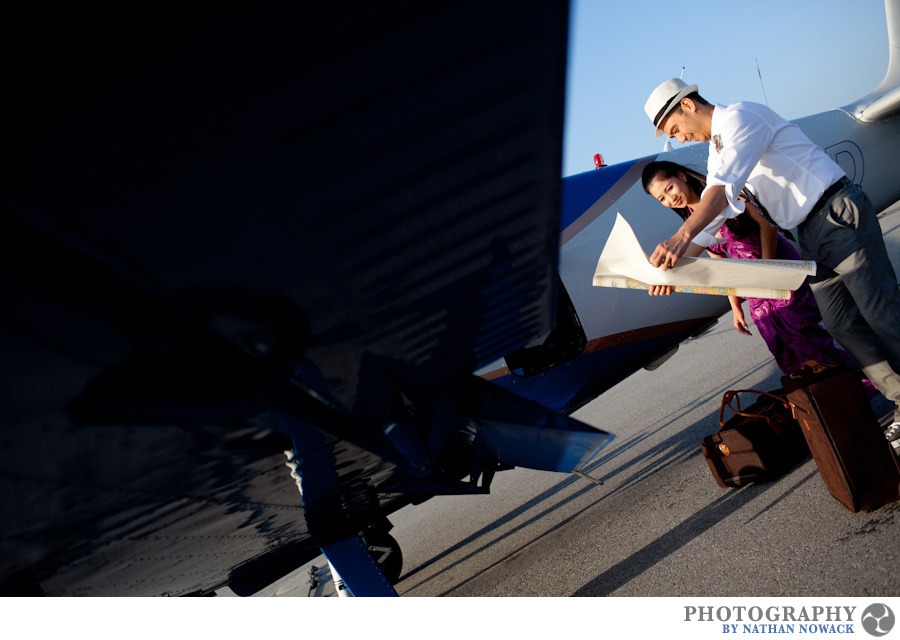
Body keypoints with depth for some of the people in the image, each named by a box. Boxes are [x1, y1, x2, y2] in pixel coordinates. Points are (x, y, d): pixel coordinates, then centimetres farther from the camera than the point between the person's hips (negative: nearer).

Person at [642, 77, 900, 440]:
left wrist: (681, 237, -41)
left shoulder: (741, 116, -12)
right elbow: (711, 218, 12)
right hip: (810, 236, 8)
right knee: (843, 326, 5)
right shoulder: (717, 149, 16)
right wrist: (676, 263, 0)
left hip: (840, 214, -8)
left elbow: (725, 186, -30)